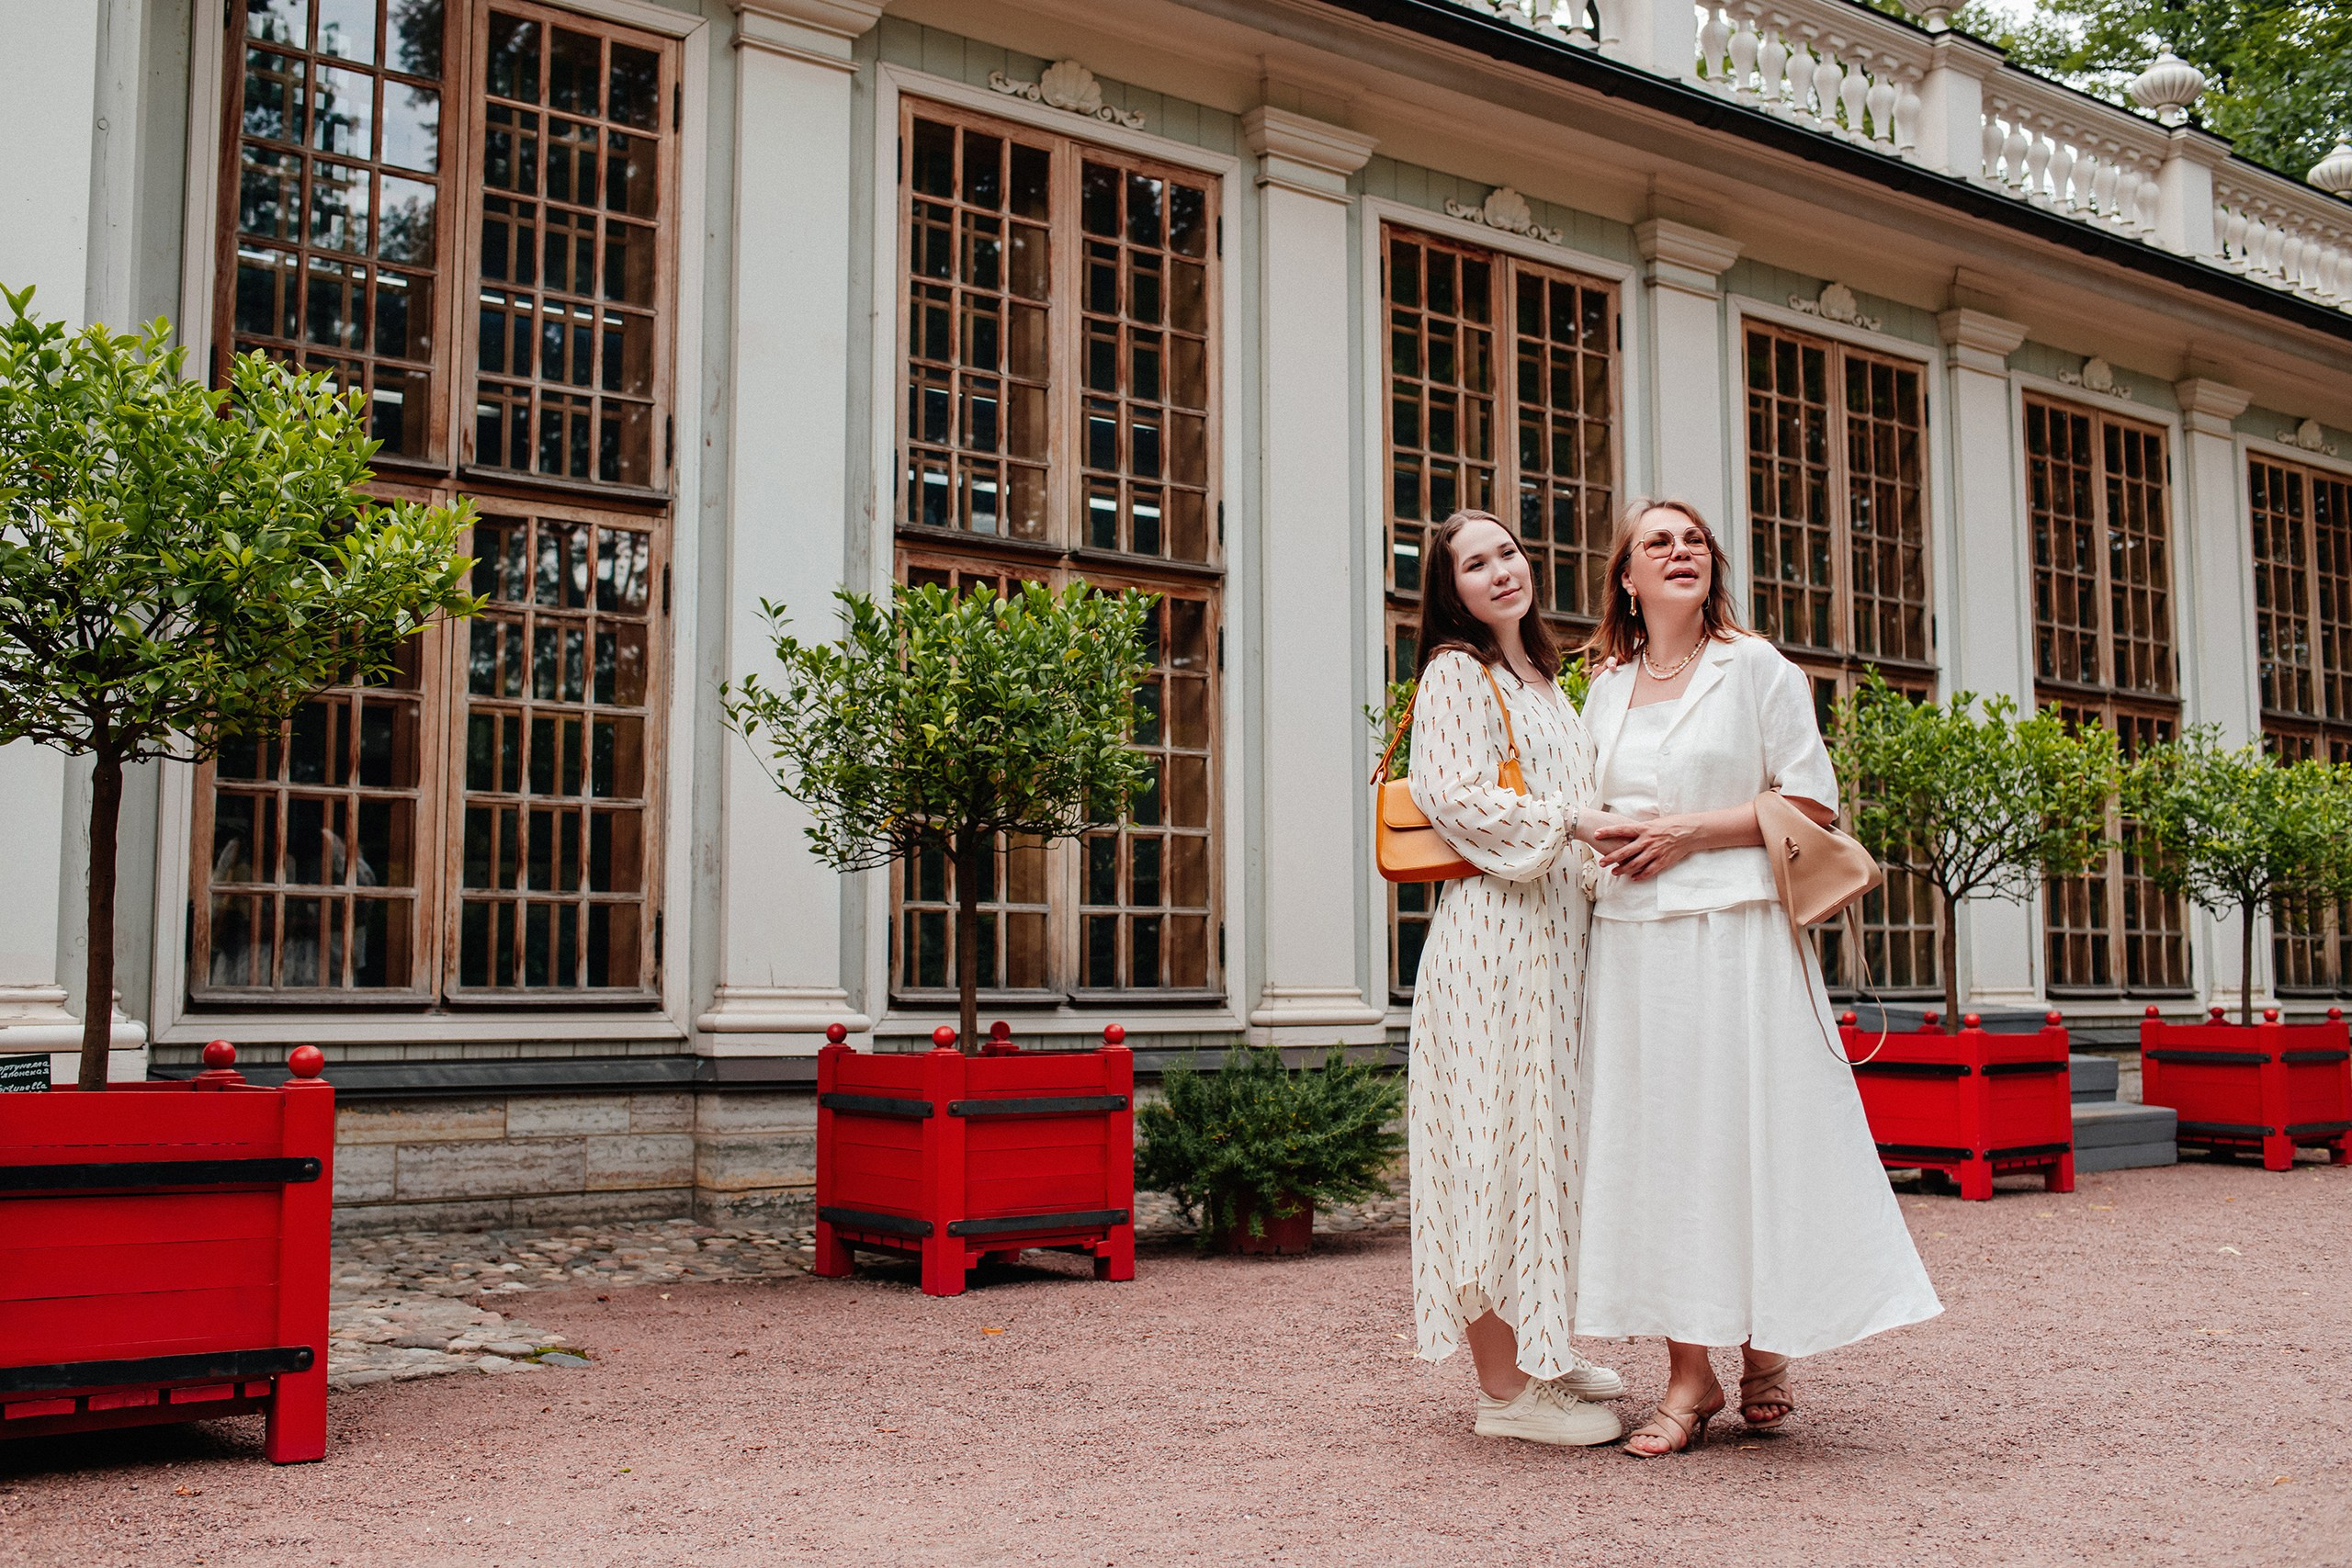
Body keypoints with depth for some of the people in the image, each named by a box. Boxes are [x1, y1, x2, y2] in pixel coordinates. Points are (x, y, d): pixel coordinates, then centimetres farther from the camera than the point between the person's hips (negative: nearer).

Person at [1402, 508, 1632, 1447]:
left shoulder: (1546, 683, 23)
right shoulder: (1456, 673, -3)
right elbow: (1451, 792, -16)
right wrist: (1572, 819, -19)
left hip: (1557, 929, 8)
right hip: (1492, 929, -8)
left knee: (1547, 1131, 11)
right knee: (1498, 1131, -8)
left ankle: (1540, 1353, 20)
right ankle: (1503, 1386, -4)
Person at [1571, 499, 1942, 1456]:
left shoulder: (1755, 668, 4)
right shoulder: (1606, 692, 15)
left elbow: (1811, 800, -2)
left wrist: (1688, 832, -10)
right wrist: (1602, 840, 1)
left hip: (1739, 935, -4)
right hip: (1634, 942, 4)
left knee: (1752, 1131, -3)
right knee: (1656, 1141, 1)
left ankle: (1765, 1349, 15)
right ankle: (1688, 1376, 6)